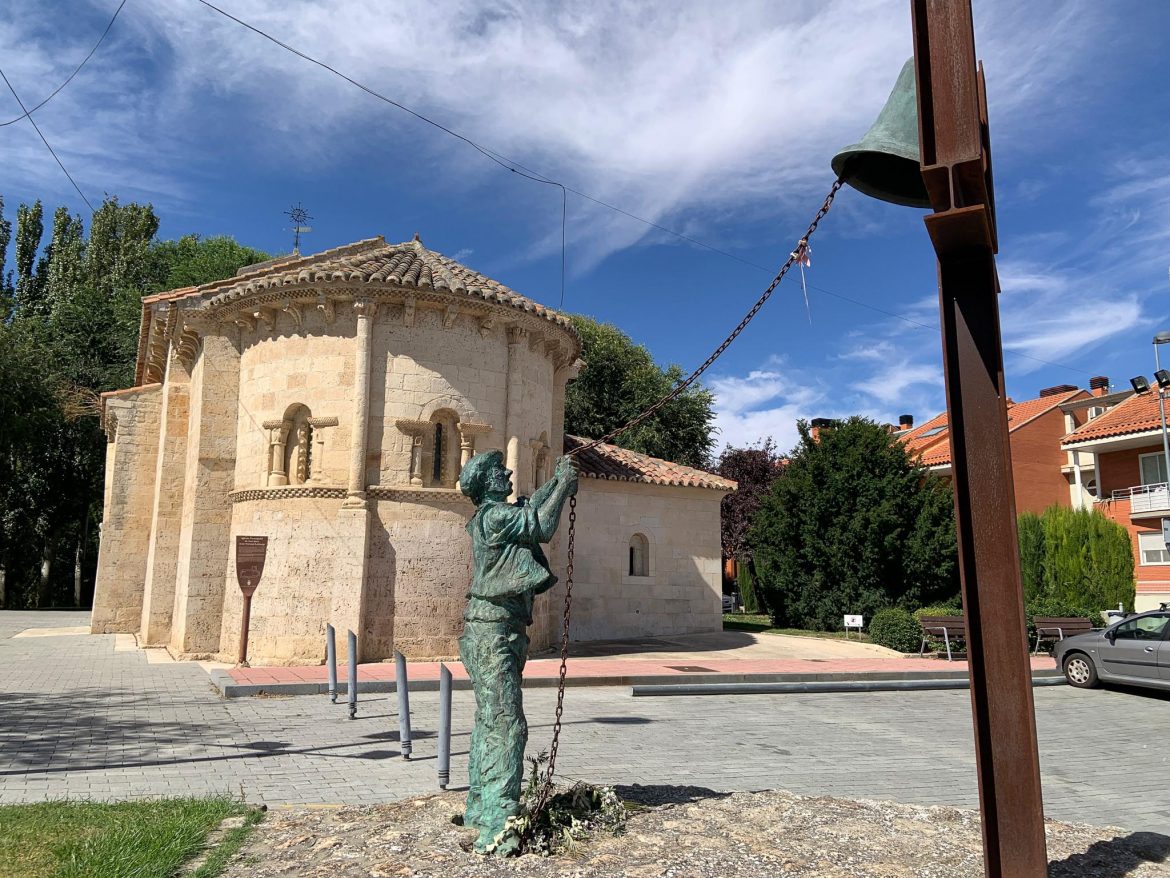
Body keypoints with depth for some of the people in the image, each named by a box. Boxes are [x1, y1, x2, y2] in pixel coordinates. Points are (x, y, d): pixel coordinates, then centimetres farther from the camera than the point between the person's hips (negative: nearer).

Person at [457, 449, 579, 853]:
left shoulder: (499, 513, 14)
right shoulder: (493, 516, -15)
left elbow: (531, 511, 25)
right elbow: (541, 527, -13)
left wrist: (558, 482, 13)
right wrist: (564, 485, -4)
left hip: (500, 633, 10)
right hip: (493, 634, -10)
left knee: (490, 722, 16)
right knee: (506, 725, -13)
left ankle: (480, 807, 27)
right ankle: (496, 827, -13)